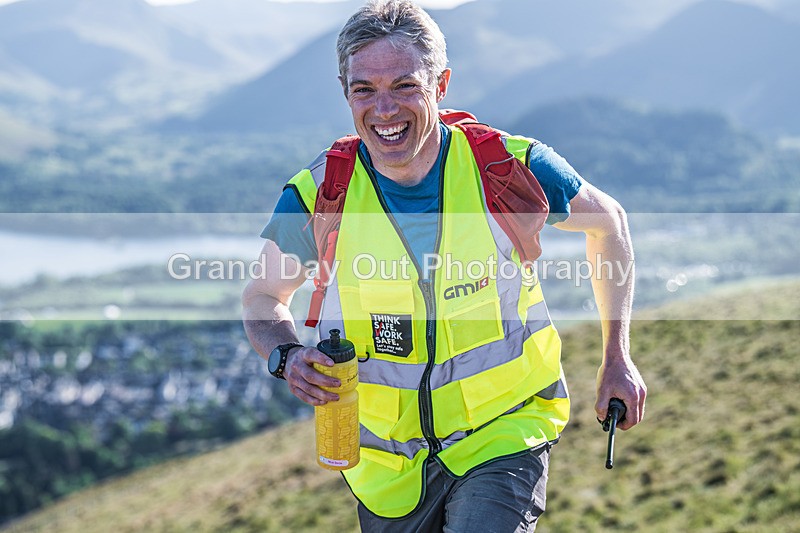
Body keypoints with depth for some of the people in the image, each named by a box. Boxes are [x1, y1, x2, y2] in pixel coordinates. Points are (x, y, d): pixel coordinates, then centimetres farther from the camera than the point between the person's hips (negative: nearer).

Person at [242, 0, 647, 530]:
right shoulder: (319, 195, -13)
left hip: (503, 432, -2)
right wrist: (287, 356, -17)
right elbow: (264, 295, 5)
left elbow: (609, 223, 5)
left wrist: (617, 359, 4)